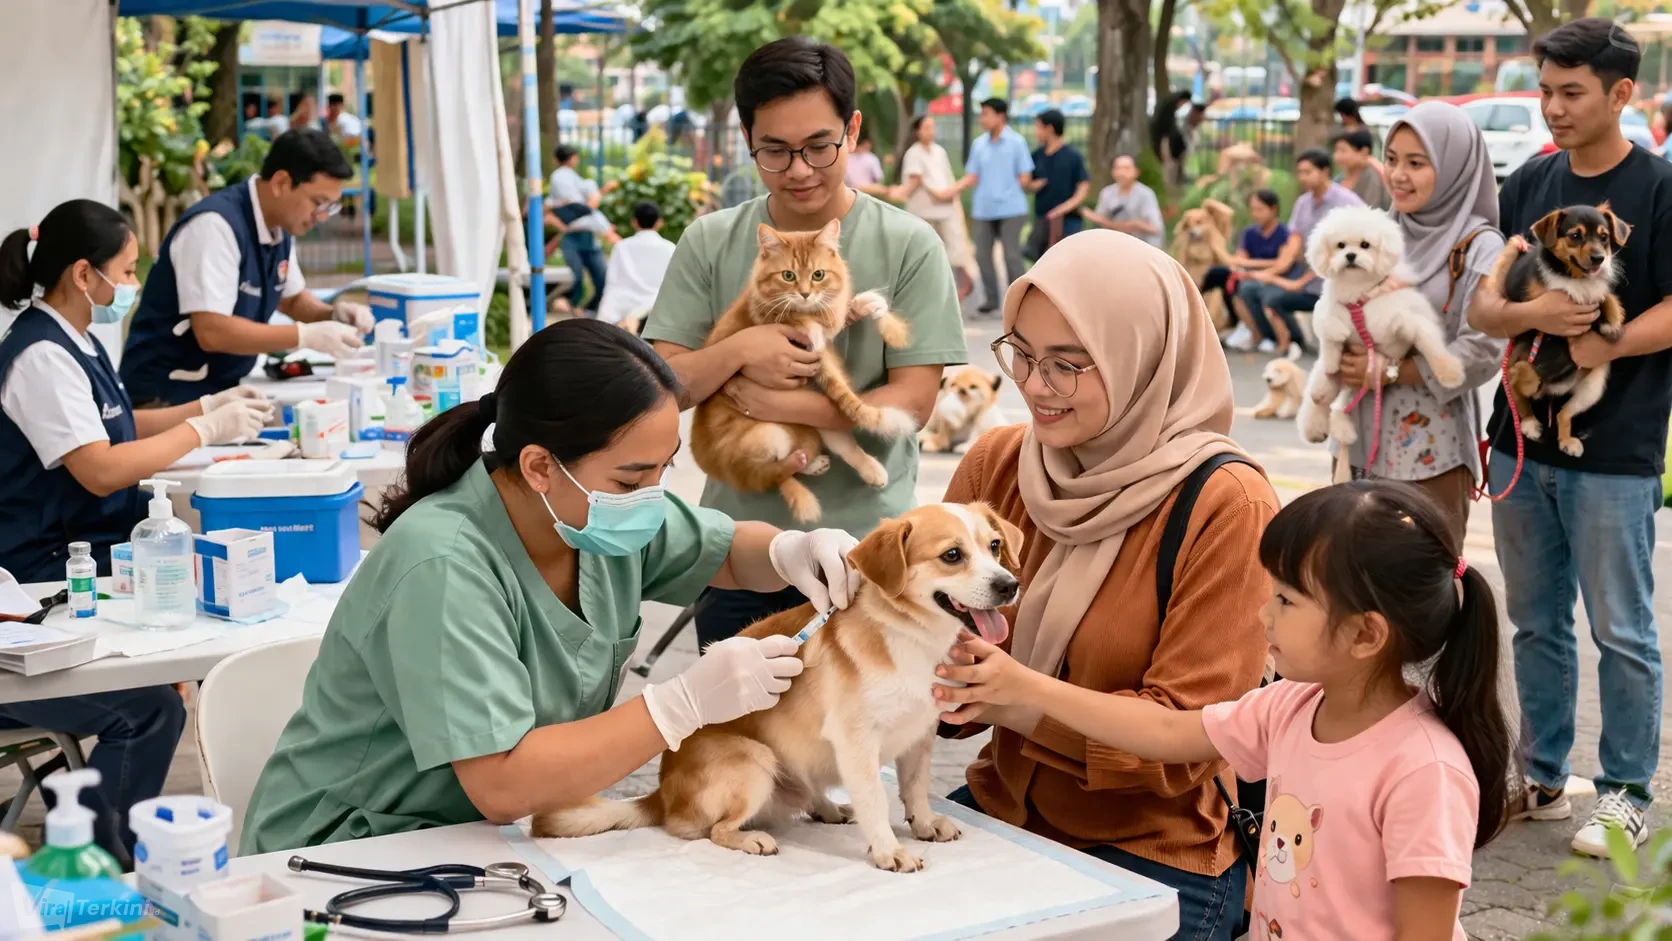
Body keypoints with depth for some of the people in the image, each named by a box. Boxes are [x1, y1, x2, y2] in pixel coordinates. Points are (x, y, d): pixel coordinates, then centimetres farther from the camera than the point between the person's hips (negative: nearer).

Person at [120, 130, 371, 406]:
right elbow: (212, 332, -27)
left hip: (223, 389, 9)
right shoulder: (216, 225, -21)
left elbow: (293, 299, 21)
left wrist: (334, 313, 1)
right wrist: (308, 336, -26)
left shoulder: (280, 226, 4)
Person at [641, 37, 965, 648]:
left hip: (864, 544, -2)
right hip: (737, 546, 2)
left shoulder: (909, 246, -6)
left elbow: (913, 400, -10)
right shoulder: (709, 244, 0)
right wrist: (738, 351, -19)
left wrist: (781, 404, -17)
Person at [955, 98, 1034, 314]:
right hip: (983, 209, 4)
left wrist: (1006, 191, -3)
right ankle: (991, 298, 16)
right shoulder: (978, 144, 7)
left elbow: (1025, 178, -1)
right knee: (982, 255, 5)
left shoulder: (1016, 142, -3)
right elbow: (972, 177, 3)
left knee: (1012, 255, -2)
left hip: (1010, 208, -4)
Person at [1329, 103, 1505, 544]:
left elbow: (1482, 352, -15)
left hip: (1431, 446, -5)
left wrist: (1388, 372, -14)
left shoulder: (1479, 248, -7)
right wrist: (1343, 363, -8)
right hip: (1361, 437, 5)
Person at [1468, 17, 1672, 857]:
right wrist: (1532, 314, -15)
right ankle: (1542, 778, 26)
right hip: (1521, 439, 5)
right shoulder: (1529, 185, 9)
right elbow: (1481, 307, 4)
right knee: (1535, 622, 14)